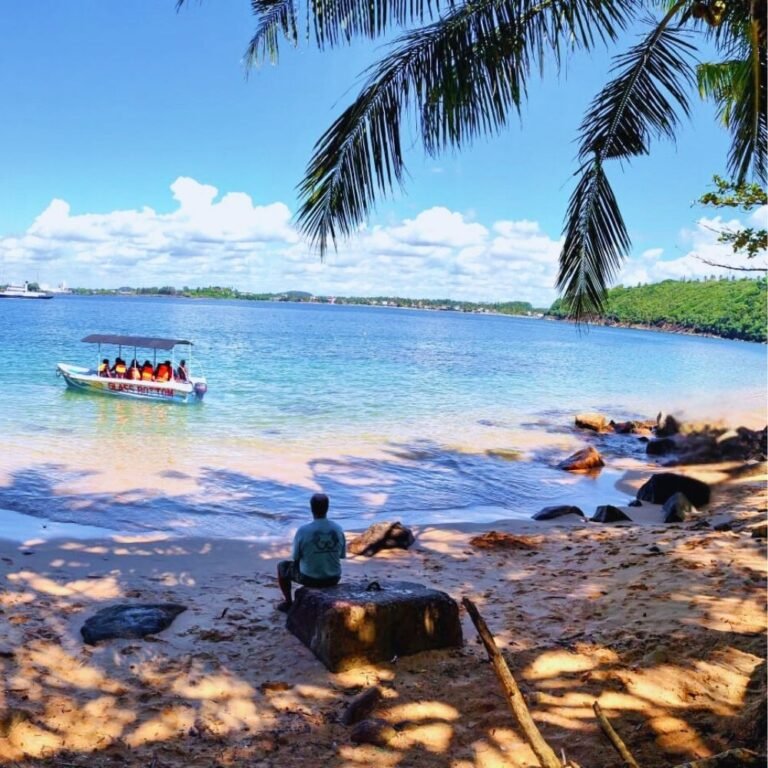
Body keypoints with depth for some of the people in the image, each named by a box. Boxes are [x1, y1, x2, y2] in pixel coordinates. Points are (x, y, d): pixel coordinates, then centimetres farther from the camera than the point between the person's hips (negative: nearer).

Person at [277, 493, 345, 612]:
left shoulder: (303, 531, -19)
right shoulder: (338, 529, -9)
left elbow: (296, 558, -7)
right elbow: (342, 555, 2)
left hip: (309, 578, -3)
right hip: (333, 578, 3)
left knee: (282, 566, 24)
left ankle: (288, 603, 32)